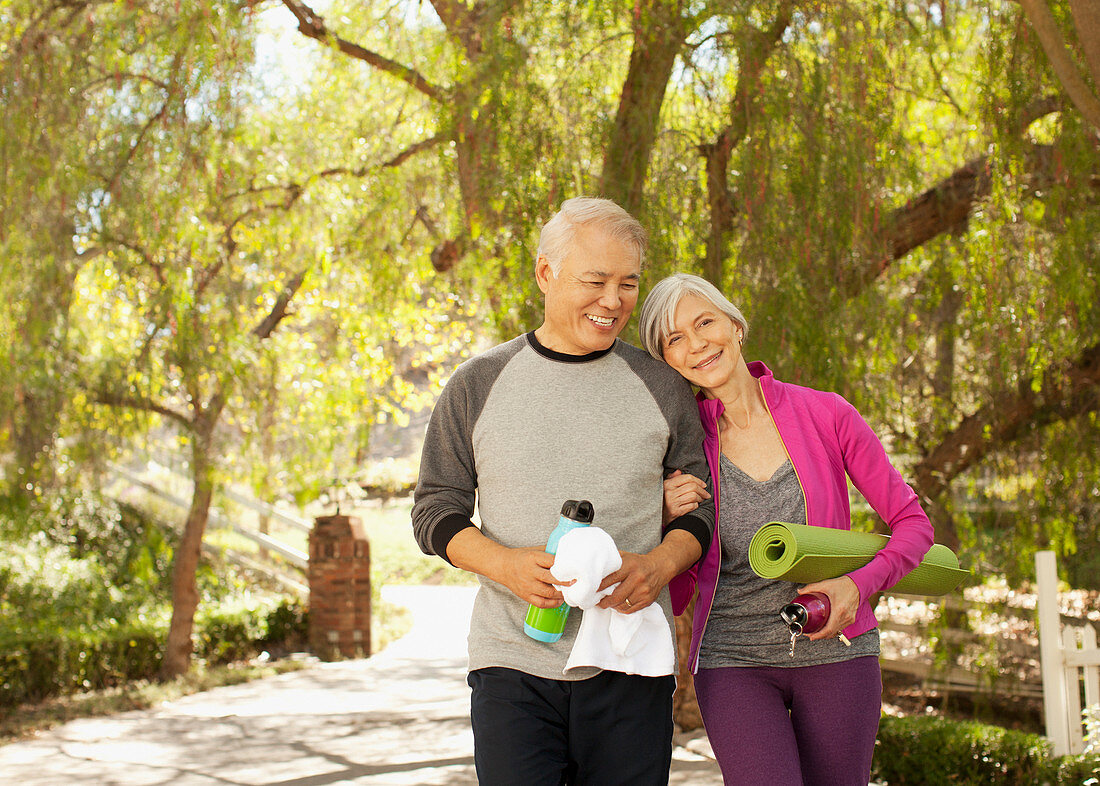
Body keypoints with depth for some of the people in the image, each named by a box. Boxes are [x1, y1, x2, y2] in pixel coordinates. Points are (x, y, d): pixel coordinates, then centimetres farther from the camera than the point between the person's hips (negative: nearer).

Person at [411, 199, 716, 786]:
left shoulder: (661, 388, 8)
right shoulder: (478, 385, 5)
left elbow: (702, 504, 11)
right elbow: (435, 510, 6)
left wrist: (661, 565, -11)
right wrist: (506, 564, -13)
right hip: (513, 665, -1)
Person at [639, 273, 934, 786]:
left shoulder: (825, 415, -4)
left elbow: (911, 522, 3)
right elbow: (674, 599, 3)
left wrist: (858, 585, -14)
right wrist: (670, 521, -15)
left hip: (835, 653, 1)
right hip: (733, 661, 0)